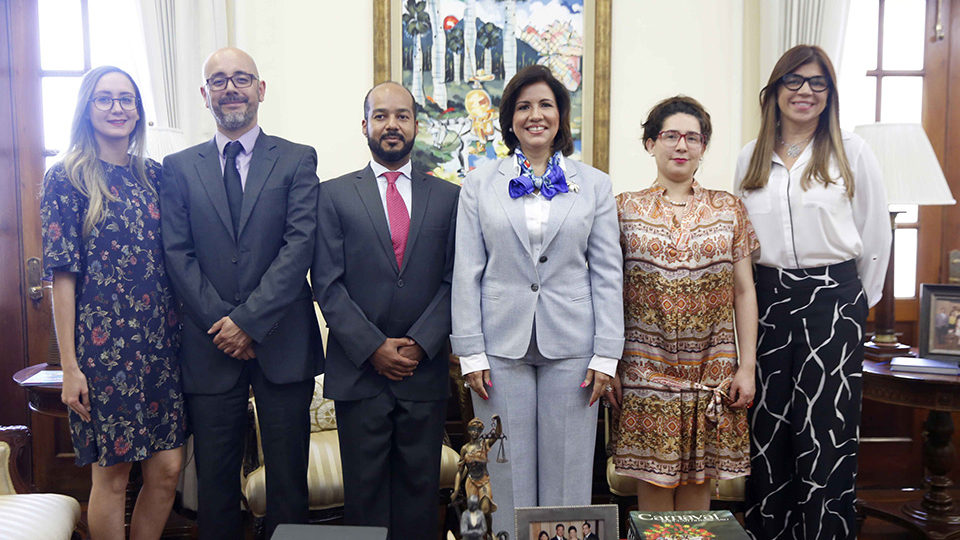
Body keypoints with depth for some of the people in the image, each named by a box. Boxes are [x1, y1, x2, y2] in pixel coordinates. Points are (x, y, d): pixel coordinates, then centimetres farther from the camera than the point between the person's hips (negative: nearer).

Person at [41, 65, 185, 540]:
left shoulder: (154, 175, 10)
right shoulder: (67, 179, -3)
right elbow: (62, 276, -7)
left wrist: (183, 336, 6)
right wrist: (69, 366, -10)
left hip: (160, 341, 5)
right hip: (103, 342, -4)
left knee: (168, 469, 7)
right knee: (112, 474, 5)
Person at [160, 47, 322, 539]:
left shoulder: (297, 160, 4)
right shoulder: (179, 167, 10)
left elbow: (300, 245, -6)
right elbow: (178, 254, 2)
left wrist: (249, 319, -13)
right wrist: (221, 323, -9)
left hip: (281, 345, -1)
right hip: (210, 349, 2)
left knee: (287, 480, 7)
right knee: (215, 482, 10)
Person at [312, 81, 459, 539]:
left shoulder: (448, 197, 8)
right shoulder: (334, 195, 4)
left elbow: (454, 281, 3)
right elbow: (327, 284, -3)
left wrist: (420, 344, -9)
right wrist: (373, 348, -11)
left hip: (425, 372, 1)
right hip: (358, 371, -1)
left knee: (419, 486, 10)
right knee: (364, 489, 9)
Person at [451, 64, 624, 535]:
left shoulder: (594, 185, 6)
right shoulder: (480, 183, 5)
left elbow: (608, 275, 4)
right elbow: (467, 273, 2)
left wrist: (606, 355, -3)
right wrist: (470, 353, -4)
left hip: (570, 346, 0)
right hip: (502, 346, 0)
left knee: (568, 470, 8)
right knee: (508, 471, 8)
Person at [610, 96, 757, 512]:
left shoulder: (729, 209, 8)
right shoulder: (626, 208, 3)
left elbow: (744, 292, 7)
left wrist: (747, 366, 2)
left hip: (712, 368, 2)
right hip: (647, 366, -1)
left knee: (698, 478, 8)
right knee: (653, 477, 3)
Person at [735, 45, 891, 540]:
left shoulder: (851, 152, 2)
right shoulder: (750, 159, 10)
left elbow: (876, 238, 5)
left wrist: (858, 303, 7)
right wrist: (759, 296, 11)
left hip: (832, 299, -3)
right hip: (767, 299, 3)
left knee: (825, 432, -1)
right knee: (767, 429, 7)